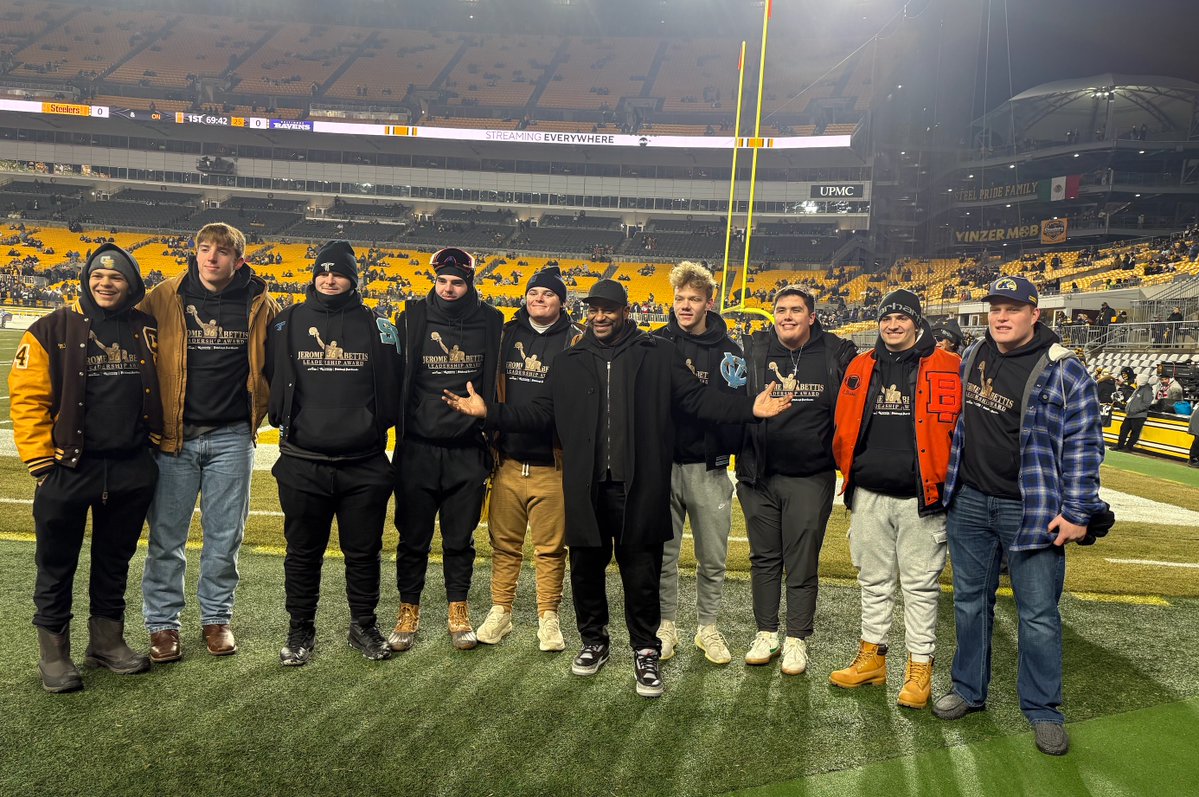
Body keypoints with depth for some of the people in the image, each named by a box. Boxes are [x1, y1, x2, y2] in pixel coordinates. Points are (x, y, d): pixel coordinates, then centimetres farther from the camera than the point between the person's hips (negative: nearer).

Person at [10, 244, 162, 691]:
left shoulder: (147, 332, 5)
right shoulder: (52, 331, -5)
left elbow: (163, 390, 17)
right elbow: (27, 398, -7)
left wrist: (155, 438, 9)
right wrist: (40, 461, -10)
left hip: (133, 470, 3)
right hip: (68, 469, -3)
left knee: (114, 562, 16)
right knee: (57, 567, 8)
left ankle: (107, 642, 30)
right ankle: (54, 654, 22)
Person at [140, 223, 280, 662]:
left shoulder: (260, 306, 1)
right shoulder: (163, 298, -1)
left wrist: (258, 411, 4)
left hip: (232, 439, 1)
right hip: (174, 434, 0)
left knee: (225, 535, 9)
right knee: (166, 536, 6)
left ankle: (217, 618, 25)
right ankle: (162, 623, 21)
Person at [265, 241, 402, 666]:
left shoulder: (376, 326, 4)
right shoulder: (288, 322, 5)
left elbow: (392, 387, 8)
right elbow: (270, 377, 9)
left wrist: (377, 424, 2)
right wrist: (284, 421, 4)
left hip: (365, 466, 0)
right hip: (302, 463, 0)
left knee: (363, 551, 10)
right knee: (303, 553, 11)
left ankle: (363, 626, 27)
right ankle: (300, 630, 27)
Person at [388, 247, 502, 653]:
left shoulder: (489, 322, 3)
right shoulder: (413, 318, 0)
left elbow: (494, 383, 6)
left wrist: (489, 432, 3)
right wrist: (400, 427, -5)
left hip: (467, 452, 1)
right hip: (417, 448, 0)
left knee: (460, 539, 11)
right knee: (413, 538, 9)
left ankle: (459, 612, 25)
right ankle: (408, 611, 24)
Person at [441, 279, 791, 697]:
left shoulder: (658, 355, 3)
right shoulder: (568, 363, 11)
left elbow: (698, 399, 0)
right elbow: (540, 412, 13)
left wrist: (749, 408, -13)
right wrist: (489, 412, 2)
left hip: (640, 488, -3)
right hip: (585, 489, 3)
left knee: (642, 575, 5)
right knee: (585, 569, 13)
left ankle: (646, 653, 22)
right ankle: (594, 642, 34)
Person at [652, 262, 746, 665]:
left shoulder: (727, 350, 3)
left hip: (709, 468, 0)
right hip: (663, 464, 0)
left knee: (712, 558, 9)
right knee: (663, 553, 9)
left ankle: (707, 627, 26)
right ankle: (666, 626, 24)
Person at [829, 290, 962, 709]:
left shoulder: (947, 368, -3)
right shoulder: (860, 367, 9)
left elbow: (960, 428, -3)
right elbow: (843, 427, 12)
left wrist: (946, 481, -6)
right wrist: (851, 473, 5)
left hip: (921, 496, -4)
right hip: (868, 495, 4)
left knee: (921, 584, 4)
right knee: (873, 580, 15)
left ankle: (920, 668, 16)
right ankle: (872, 657, 28)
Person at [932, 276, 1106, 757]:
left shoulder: (1063, 371, -10)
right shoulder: (970, 358, 6)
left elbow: (1083, 444, -10)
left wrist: (1077, 512, -13)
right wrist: (945, 483, 18)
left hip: (1031, 510, -4)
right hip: (969, 504, 5)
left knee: (1038, 613, 3)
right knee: (970, 601, 14)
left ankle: (1042, 709, 20)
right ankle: (968, 690, 29)